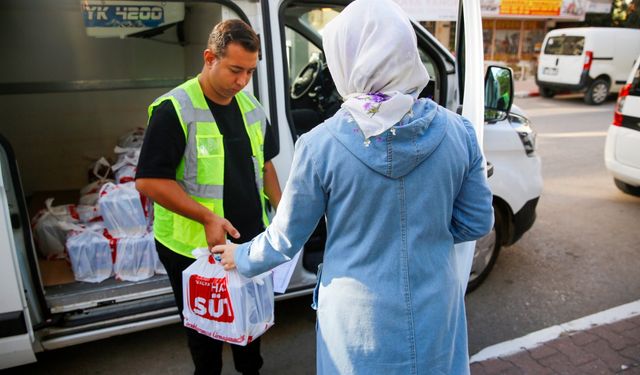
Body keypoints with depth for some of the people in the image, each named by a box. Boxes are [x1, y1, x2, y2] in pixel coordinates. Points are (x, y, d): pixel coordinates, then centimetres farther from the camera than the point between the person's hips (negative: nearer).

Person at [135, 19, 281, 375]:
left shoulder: (252, 107, 4)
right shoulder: (174, 109, -16)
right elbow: (149, 181, -18)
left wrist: (281, 208, 3)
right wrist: (207, 216, -26)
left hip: (251, 239, 6)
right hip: (193, 246, -6)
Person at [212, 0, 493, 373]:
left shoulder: (320, 144, -18)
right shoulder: (457, 131, -11)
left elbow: (285, 238, -8)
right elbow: (477, 223, -1)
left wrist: (242, 258, 12)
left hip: (359, 323, -1)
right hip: (436, 316, 2)